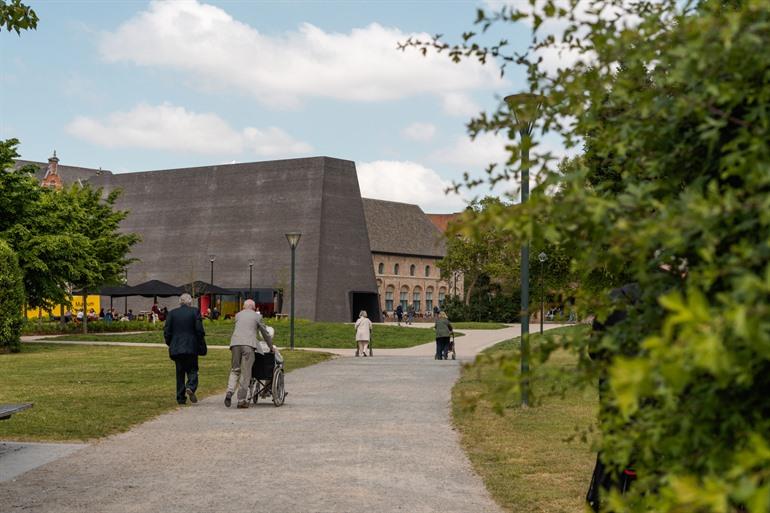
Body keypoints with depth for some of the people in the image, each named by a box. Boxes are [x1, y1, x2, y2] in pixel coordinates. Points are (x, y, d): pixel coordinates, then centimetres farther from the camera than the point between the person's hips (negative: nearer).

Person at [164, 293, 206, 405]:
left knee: (180, 373, 10)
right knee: (192, 370, 7)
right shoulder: (195, 312, -3)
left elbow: (166, 332, 2)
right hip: (191, 347, -2)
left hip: (176, 348, 2)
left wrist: (170, 344, 15)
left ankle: (181, 398, 8)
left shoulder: (172, 313, 3)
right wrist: (202, 346, 3)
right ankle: (191, 387, -21)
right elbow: (199, 330, -7)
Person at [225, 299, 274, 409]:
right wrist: (271, 347, 34)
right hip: (248, 344, -3)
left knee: (235, 370, 12)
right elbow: (265, 333, 19)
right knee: (245, 373, 1)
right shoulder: (257, 316, 12)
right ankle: (241, 400, 2)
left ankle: (230, 391, -11)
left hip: (235, 343, 3)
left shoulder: (238, 315, 22)